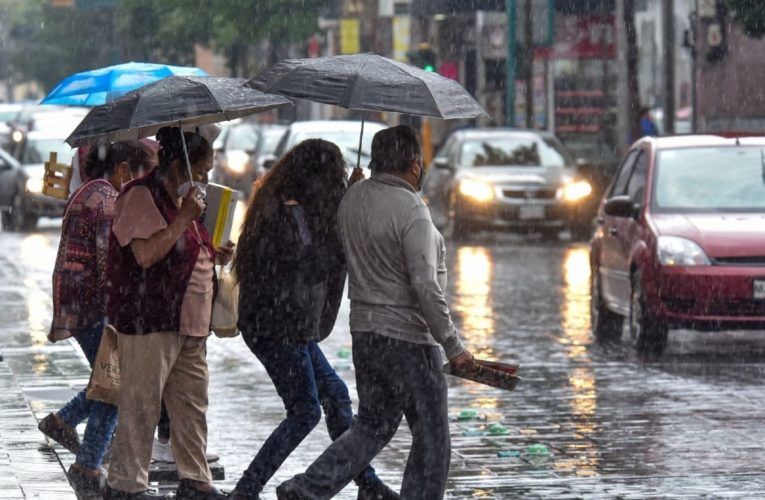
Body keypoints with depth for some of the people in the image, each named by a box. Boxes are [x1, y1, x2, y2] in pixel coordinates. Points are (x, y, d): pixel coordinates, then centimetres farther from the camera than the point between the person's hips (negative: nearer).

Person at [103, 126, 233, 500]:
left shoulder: (182, 200, 19)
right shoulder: (141, 196, -12)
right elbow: (146, 254, -23)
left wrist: (214, 255, 11)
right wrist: (184, 218, -22)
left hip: (188, 322, 10)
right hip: (149, 320, -10)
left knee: (192, 404, 10)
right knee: (141, 405, -5)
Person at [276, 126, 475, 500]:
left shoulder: (353, 198, 5)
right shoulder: (411, 210, -19)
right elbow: (425, 287, -22)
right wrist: (453, 346, -17)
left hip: (363, 329, 8)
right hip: (408, 338, -8)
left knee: (372, 427, 17)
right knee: (431, 440, 5)